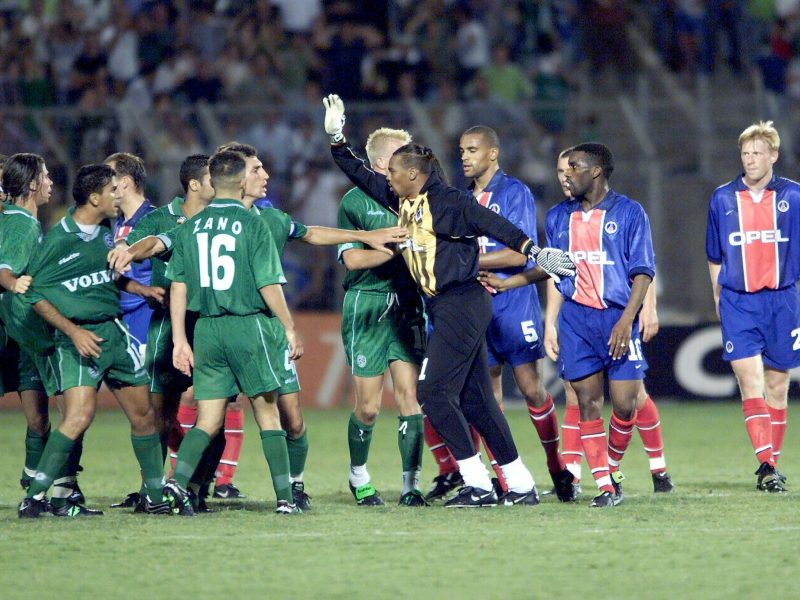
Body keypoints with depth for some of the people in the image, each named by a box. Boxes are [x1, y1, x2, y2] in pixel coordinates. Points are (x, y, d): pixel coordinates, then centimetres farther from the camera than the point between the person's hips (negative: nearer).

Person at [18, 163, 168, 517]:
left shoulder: (107, 232, 8)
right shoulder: (59, 240, -13)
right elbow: (36, 294, -10)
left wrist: (142, 289, 10)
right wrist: (74, 331, -16)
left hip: (114, 331, 7)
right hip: (79, 336, -7)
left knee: (143, 414, 11)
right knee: (80, 414, -23)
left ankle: (156, 497, 25)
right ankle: (34, 498, -19)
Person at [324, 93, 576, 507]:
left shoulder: (445, 202, -12)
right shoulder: (402, 201, 12)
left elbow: (493, 225, -19)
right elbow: (361, 176, 21)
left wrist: (534, 252, -28)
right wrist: (336, 139, 15)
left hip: (461, 303, -9)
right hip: (445, 307, 9)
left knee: (434, 392, -10)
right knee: (474, 399, 9)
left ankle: (478, 485, -7)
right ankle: (520, 485, 12)